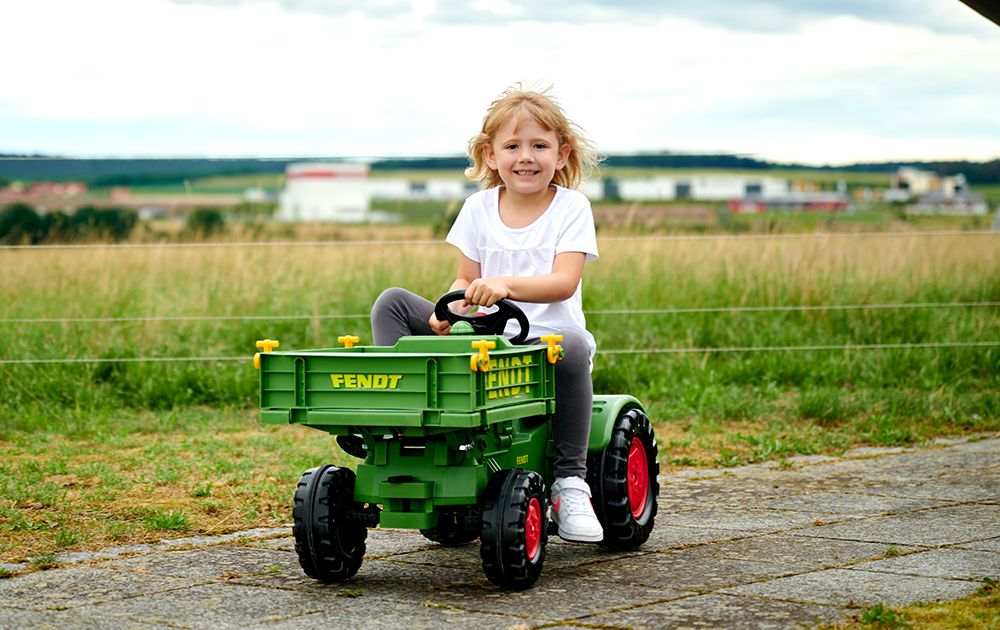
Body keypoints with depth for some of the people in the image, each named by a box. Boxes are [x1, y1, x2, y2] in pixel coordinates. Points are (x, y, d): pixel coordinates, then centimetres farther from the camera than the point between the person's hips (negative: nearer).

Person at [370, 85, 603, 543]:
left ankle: (569, 480, -28)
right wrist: (450, 308, -13)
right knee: (391, 304, -9)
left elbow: (564, 282, -16)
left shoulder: (571, 208, -2)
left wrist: (506, 285, -33)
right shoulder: (480, 208, 9)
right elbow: (466, 280, 11)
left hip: (547, 336, -4)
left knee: (572, 347, -41)